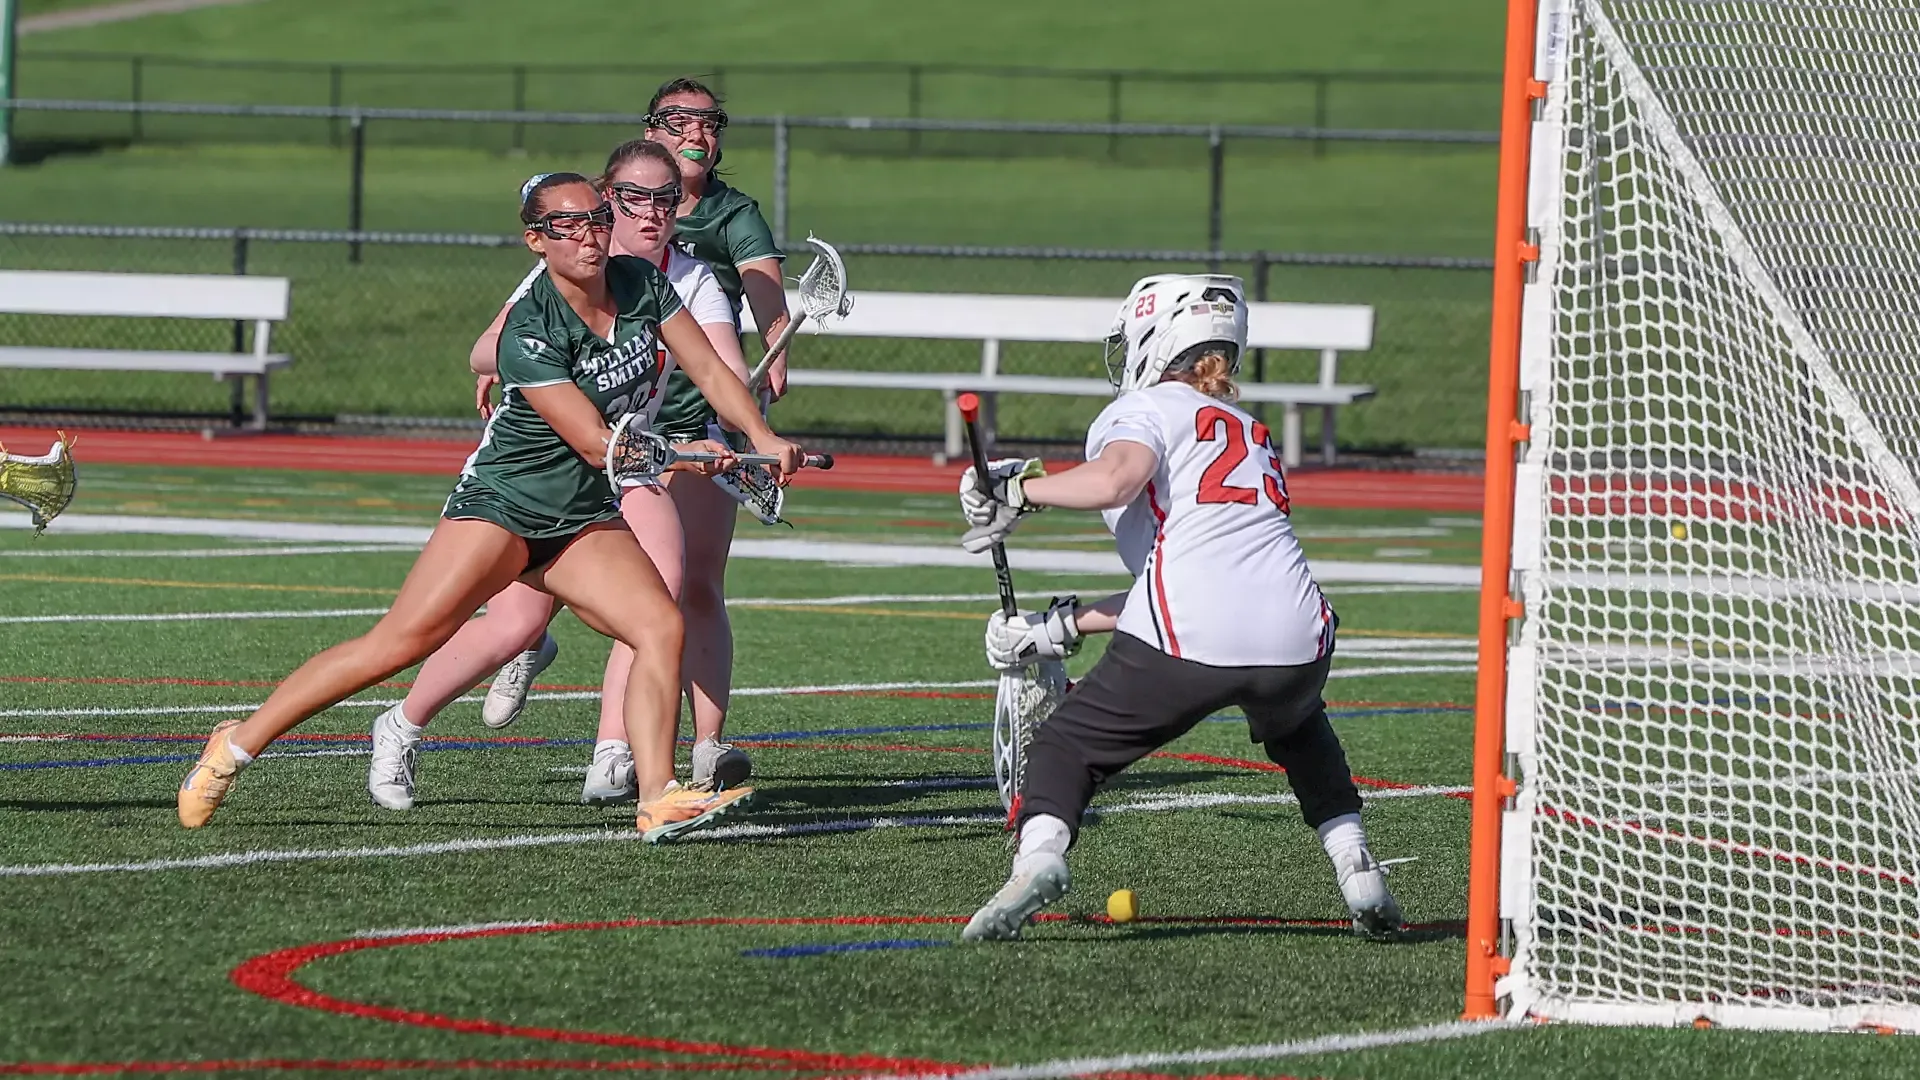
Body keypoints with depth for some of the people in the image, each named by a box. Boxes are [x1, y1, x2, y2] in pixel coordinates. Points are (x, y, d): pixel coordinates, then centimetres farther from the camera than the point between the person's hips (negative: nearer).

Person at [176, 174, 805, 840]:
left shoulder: (643, 286, -1)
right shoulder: (529, 330, -21)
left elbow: (710, 370, 7)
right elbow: (593, 443, -22)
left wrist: (763, 440, -5)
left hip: (585, 521, 6)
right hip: (501, 502, -6)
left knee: (662, 626, -16)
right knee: (402, 641, -15)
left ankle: (658, 799, -20)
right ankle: (238, 745, -5)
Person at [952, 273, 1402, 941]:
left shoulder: (1146, 409, 11)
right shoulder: (1249, 432, 33)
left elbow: (1114, 480, -14)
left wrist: (1019, 491, 1)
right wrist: (1065, 627, 32)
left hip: (1187, 639, -6)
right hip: (1297, 636, 6)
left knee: (1066, 747, 11)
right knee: (1298, 729, 38)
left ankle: (1039, 854, -16)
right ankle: (1356, 868, 24)